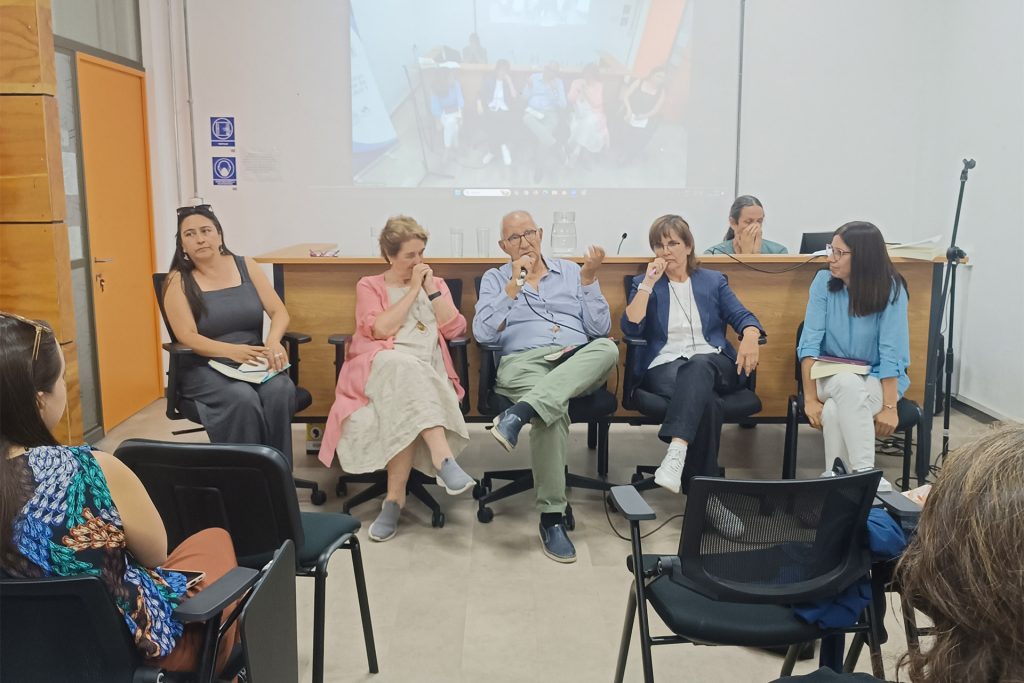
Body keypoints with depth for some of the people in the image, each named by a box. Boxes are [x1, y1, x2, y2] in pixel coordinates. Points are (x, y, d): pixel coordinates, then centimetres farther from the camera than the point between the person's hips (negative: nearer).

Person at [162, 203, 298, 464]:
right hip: (205, 368, -2)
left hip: (254, 363, 3)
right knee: (242, 398, -35)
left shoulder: (246, 267, 8)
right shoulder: (178, 281, -1)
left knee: (281, 391, -30)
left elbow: (279, 311, 4)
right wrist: (232, 350, -28)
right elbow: (187, 336, -11)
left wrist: (273, 340, -19)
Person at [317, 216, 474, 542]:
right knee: (404, 368, -40)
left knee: (407, 409, -35)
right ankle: (443, 458, -48)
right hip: (381, 365, -2)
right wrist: (412, 290, 1)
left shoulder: (434, 283, 25)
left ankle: (395, 497, -33)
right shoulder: (369, 286, 17)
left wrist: (430, 289, 6)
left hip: (426, 370, 2)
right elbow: (380, 329, -4)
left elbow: (454, 329, 9)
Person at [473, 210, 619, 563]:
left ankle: (519, 414, -46)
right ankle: (551, 518, -28)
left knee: (607, 348, -35)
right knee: (553, 409, -37)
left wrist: (589, 278, 0)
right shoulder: (495, 279, 18)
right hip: (524, 361, -2)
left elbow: (600, 330, 10)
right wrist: (514, 285, -3)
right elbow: (483, 333, 0)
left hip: (579, 363, 2)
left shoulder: (570, 271, 21)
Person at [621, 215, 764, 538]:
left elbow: (743, 317, 7)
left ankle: (676, 453, -56)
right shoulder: (643, 283, 16)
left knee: (698, 367, -38)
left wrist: (750, 338, -15)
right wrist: (648, 284, -5)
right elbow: (630, 328, -1)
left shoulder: (713, 281, 20)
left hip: (713, 363, 1)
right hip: (664, 367, -1)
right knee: (706, 399, -35)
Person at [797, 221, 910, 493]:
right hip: (831, 378, 2)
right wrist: (810, 398, -19)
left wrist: (889, 406, -22)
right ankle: (867, 476, -31)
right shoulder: (824, 282, -6)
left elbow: (892, 351, -16)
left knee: (834, 411, -34)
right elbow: (810, 342, -11)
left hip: (877, 380, -2)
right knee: (847, 383, -34)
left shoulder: (891, 289, -11)